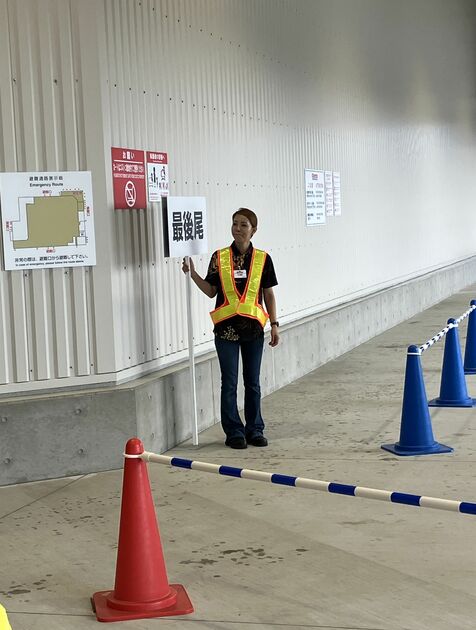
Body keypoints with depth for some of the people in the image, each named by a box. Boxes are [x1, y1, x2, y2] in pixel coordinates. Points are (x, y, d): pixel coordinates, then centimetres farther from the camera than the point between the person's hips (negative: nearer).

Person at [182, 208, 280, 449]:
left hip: (253, 328, 1)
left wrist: (274, 325, 4)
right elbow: (211, 291, 5)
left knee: (252, 382, 9)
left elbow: (269, 295, 7)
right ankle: (234, 432, 11)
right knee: (229, 383, 3)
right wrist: (193, 273, -8)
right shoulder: (219, 257, 1)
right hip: (226, 327, -1)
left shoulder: (262, 259, 3)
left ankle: (255, 430, 20)